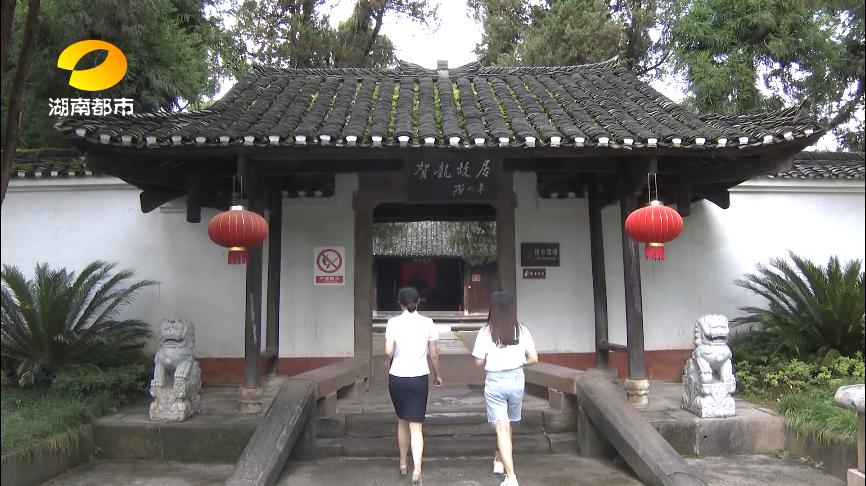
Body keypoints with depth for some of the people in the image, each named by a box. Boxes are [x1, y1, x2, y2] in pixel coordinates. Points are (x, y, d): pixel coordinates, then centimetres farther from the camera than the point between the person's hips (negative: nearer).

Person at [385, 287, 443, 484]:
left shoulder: (393, 322, -5)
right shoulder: (427, 323, -1)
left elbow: (388, 351, -15)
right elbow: (434, 354, 2)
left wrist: (394, 357, 8)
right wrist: (437, 374, 16)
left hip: (397, 377, 1)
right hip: (419, 378, 0)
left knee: (402, 421, 20)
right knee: (416, 426, 3)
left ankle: (403, 464, 32)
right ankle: (417, 469, -12)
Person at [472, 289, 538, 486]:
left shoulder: (486, 332, -11)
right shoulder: (521, 330, -5)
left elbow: (479, 361, -7)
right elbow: (533, 358, -2)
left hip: (495, 381, -3)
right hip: (516, 379, 3)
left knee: (502, 427, -1)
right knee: (507, 424, 23)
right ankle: (500, 460, 42)